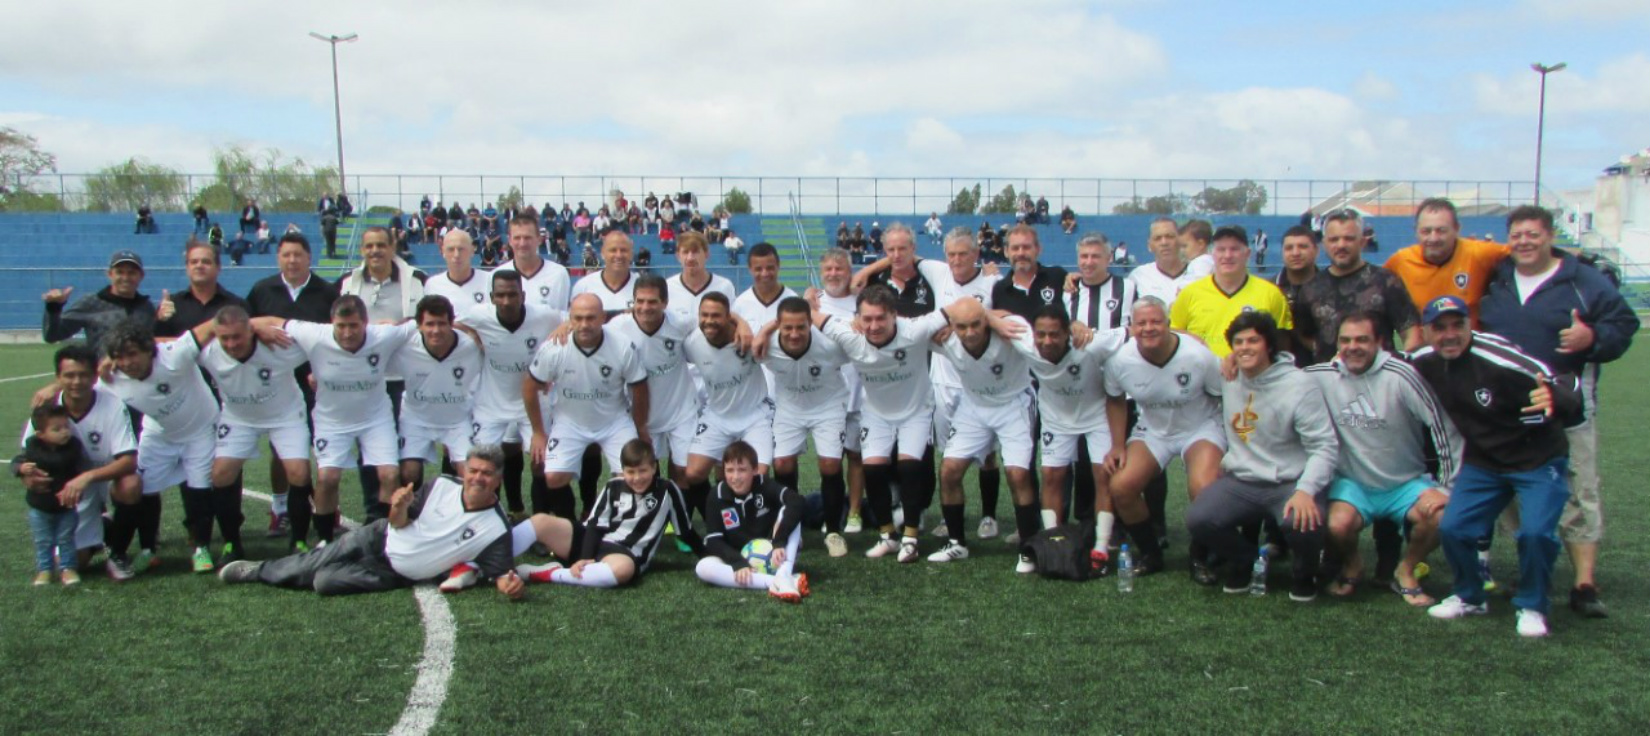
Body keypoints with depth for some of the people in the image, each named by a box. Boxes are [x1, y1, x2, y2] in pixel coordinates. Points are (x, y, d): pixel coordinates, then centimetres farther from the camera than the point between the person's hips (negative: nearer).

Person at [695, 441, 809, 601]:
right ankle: (773, 582, -37)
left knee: (790, 512, -23)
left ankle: (783, 576, -41)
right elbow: (713, 540, -12)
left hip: (773, 557, -1)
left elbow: (797, 501, -32)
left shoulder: (765, 485, -14)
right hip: (741, 560, 1)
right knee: (703, 567, -28)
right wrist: (738, 562, -30)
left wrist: (779, 542, -42)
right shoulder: (717, 497, -9)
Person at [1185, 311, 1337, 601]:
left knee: (1303, 523, -35)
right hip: (1240, 481, 4)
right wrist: (1223, 460, 9)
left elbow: (1325, 446, -13)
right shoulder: (1228, 380, 5)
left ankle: (1305, 573, 3)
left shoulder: (1300, 386, -10)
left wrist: (1305, 490, -27)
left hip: (1290, 483, -4)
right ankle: (1244, 559, 12)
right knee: (1198, 519, -21)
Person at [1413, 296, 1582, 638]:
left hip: (1538, 459, -5)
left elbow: (1569, 389, -25)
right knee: (1452, 528, -8)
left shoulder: (1499, 359, -27)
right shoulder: (1426, 364, -9)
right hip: (1483, 462, 5)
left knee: (1536, 533, -21)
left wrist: (1556, 400, -48)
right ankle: (1471, 598, 19)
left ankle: (1532, 606, 6)